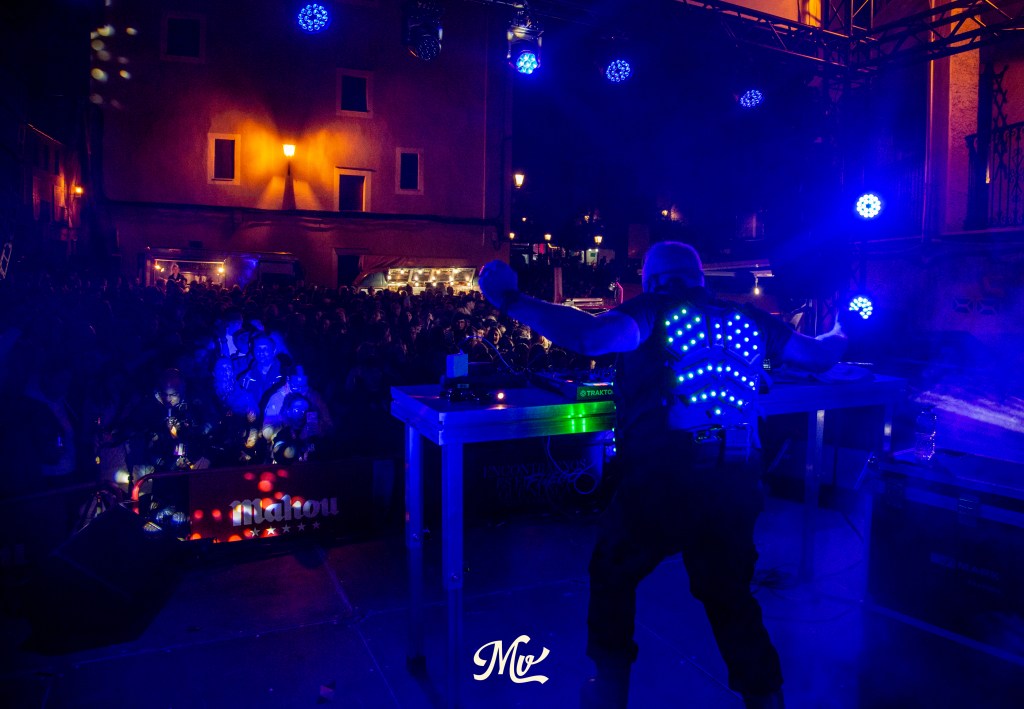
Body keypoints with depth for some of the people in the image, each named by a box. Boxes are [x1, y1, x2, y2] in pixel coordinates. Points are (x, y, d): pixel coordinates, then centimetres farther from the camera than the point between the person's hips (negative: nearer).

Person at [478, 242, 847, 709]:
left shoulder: (652, 311, -3)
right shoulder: (747, 318, 12)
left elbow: (593, 336, -23)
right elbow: (818, 356, 20)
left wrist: (511, 301, -18)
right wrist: (842, 335, 43)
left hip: (661, 482, -4)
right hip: (736, 486, 5)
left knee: (612, 575, 21)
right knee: (730, 595, 25)